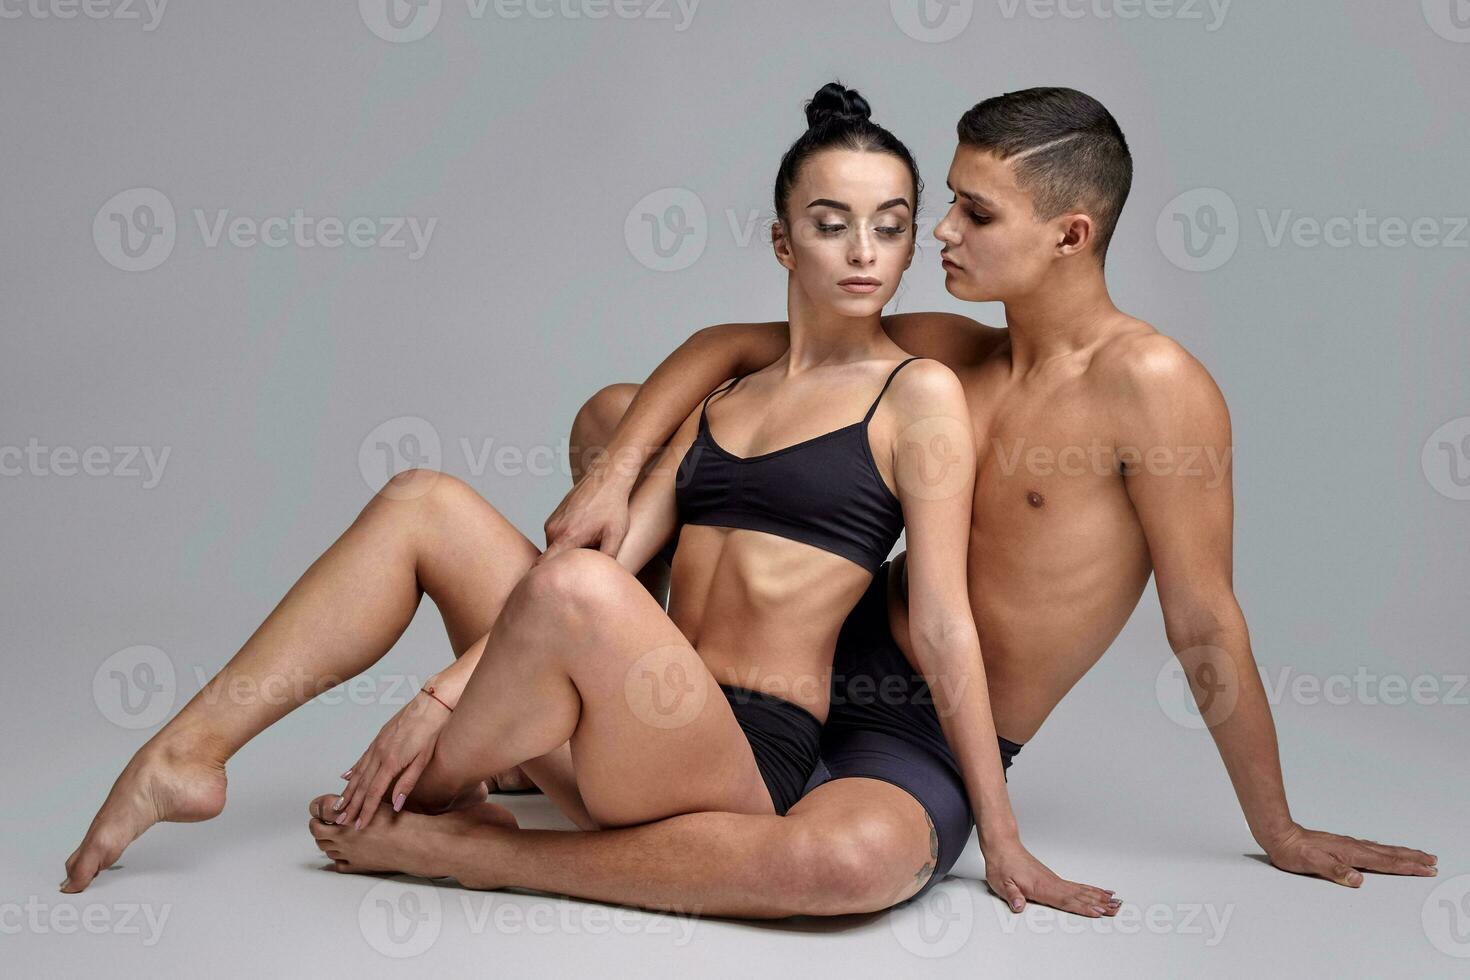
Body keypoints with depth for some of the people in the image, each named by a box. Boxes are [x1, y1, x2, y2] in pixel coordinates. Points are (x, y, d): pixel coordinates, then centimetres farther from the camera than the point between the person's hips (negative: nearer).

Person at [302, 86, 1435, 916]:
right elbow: (729, 345, 6)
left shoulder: (1149, 382, -19)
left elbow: (1205, 630, -15)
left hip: (939, 743, -6)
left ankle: (464, 851, -29)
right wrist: (614, 474, -10)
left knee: (854, 856, -44)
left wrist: (1280, 833, -6)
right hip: (841, 650, 6)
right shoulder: (945, 351, 0)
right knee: (614, 414, 6)